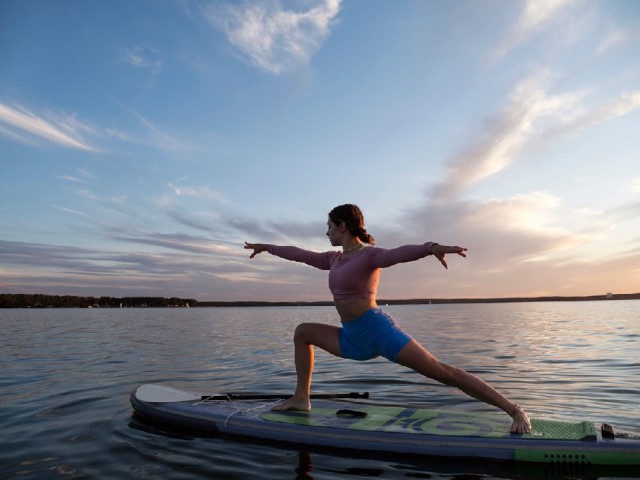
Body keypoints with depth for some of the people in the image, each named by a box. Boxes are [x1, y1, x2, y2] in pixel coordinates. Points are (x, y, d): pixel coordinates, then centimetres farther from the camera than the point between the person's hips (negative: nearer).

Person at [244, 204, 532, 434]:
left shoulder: (369, 255, -9)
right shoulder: (333, 260, 14)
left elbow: (399, 253, -28)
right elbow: (300, 254, 25)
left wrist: (431, 248, -48)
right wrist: (267, 248, 35)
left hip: (379, 331, -8)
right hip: (355, 341, 8)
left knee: (441, 372, -14)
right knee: (302, 332, 16)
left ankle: (514, 411, -7)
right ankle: (301, 398, 17)